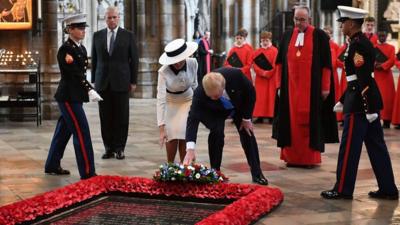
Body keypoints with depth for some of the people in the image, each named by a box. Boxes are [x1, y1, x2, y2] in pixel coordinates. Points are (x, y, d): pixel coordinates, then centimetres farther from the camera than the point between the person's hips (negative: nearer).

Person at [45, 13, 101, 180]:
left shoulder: (81, 48, 12)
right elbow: (75, 73, -22)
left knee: (63, 131, 17)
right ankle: (87, 172, -5)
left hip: (74, 96, 9)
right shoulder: (65, 49, -15)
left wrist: (87, 90, 14)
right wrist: (90, 90, -28)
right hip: (68, 97, -9)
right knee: (82, 132, -9)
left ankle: (52, 166, 29)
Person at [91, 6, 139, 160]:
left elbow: (134, 59, 3)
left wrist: (133, 81, -1)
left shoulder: (128, 36, 2)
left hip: (121, 82, -2)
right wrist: (93, 81, 8)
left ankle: (119, 148, 9)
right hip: (103, 82, 2)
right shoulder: (97, 36, 9)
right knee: (105, 117, 3)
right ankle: (108, 148, 11)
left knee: (122, 117, 1)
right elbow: (94, 59, 12)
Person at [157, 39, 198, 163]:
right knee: (172, 136, -8)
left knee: (184, 136, -6)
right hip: (170, 104, -2)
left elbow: (194, 84, -4)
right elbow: (160, 99, -34)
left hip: (188, 102, 2)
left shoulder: (193, 63, -23)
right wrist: (161, 128, -38)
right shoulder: (163, 72, -31)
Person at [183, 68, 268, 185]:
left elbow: (250, 92, -21)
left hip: (239, 106, 1)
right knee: (217, 133, -23)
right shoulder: (200, 92, -41)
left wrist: (246, 118, -15)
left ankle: (257, 174, 15)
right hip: (215, 111, -1)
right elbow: (193, 118, -44)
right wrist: (190, 149, -55)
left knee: (247, 133, 1)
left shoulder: (235, 74, -40)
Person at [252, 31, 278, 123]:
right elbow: (254, 64, 2)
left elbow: (275, 65, -9)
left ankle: (270, 116, 1)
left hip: (271, 78, -3)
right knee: (260, 97, 3)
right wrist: (262, 72, -13)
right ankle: (260, 116, 6)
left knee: (271, 97, -1)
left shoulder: (274, 51, -1)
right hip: (260, 78, 3)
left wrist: (268, 73, -16)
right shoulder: (257, 52, 9)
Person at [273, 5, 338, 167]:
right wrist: (280, 85, 7)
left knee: (310, 122, 0)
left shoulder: (319, 36, -2)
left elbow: (326, 63, -3)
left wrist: (325, 87, -6)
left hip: (312, 87, -3)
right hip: (291, 86, 4)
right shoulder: (287, 36, 10)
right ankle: (292, 157, 12)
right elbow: (280, 62, 12)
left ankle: (310, 158, 8)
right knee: (291, 122, 5)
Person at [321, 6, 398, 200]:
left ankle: (343, 189, 7)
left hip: (361, 101, -10)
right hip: (366, 100, 10)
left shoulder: (357, 44, -16)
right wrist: (342, 101, 25)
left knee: (349, 147, -1)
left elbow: (364, 79, -21)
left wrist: (368, 109, -22)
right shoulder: (363, 42, 15)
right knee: (376, 146, 12)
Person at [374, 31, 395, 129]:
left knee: (387, 97, -5)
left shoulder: (391, 47, 8)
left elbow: (392, 60, -4)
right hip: (375, 75, 0)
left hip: (387, 75, 0)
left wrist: (382, 66, -17)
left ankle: (386, 120, -3)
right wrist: (374, 64, -17)